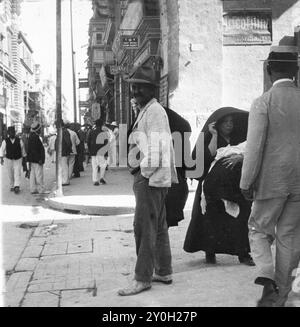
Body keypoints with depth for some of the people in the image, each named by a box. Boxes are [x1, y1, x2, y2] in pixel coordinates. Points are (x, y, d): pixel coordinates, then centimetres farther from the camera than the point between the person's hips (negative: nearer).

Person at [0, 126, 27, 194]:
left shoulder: (19, 141, -5)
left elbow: (23, 150, 5)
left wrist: (24, 157, 12)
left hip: (18, 160, -1)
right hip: (9, 160, 1)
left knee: (17, 174, -14)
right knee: (10, 175, 9)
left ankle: (17, 187, -21)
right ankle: (12, 186, 24)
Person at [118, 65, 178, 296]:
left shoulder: (154, 111, -12)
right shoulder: (146, 111, 19)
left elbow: (156, 147, -20)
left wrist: (145, 173, -17)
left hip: (150, 176, -11)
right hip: (149, 176, 11)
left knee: (144, 227, -8)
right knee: (158, 226, 14)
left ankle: (143, 279, -3)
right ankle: (164, 272, 23)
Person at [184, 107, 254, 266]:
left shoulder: (237, 139, 14)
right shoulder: (208, 138, 5)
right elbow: (210, 155, -14)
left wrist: (240, 157, -22)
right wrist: (214, 135, -13)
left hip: (235, 186, 2)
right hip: (213, 186, -2)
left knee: (241, 217, -11)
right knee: (211, 217, -6)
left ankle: (243, 253, -6)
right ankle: (210, 252, 9)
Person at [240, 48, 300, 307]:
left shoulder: (262, 103, -10)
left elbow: (254, 147, -13)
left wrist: (246, 183, -6)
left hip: (272, 181, -4)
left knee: (259, 230, 14)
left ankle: (267, 276, -8)